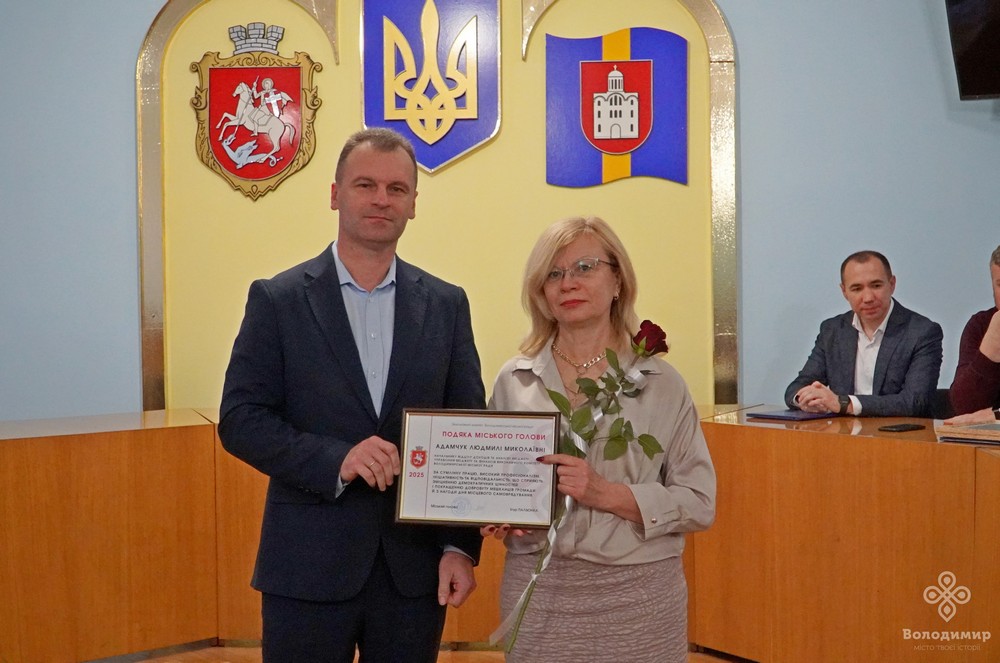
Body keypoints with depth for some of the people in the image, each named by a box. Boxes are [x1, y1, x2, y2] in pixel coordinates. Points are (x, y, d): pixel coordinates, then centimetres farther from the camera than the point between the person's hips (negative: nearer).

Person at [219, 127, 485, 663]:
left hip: (416, 566, 2)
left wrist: (460, 546, -3)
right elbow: (239, 420, -6)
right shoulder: (277, 300, -1)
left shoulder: (446, 304, 5)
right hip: (309, 564, -2)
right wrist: (335, 460, -20)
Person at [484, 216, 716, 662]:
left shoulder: (661, 384, -2)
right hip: (538, 592, 1)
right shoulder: (513, 381, 3)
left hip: (638, 593, -1)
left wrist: (606, 493, -17)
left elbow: (699, 502, -4)